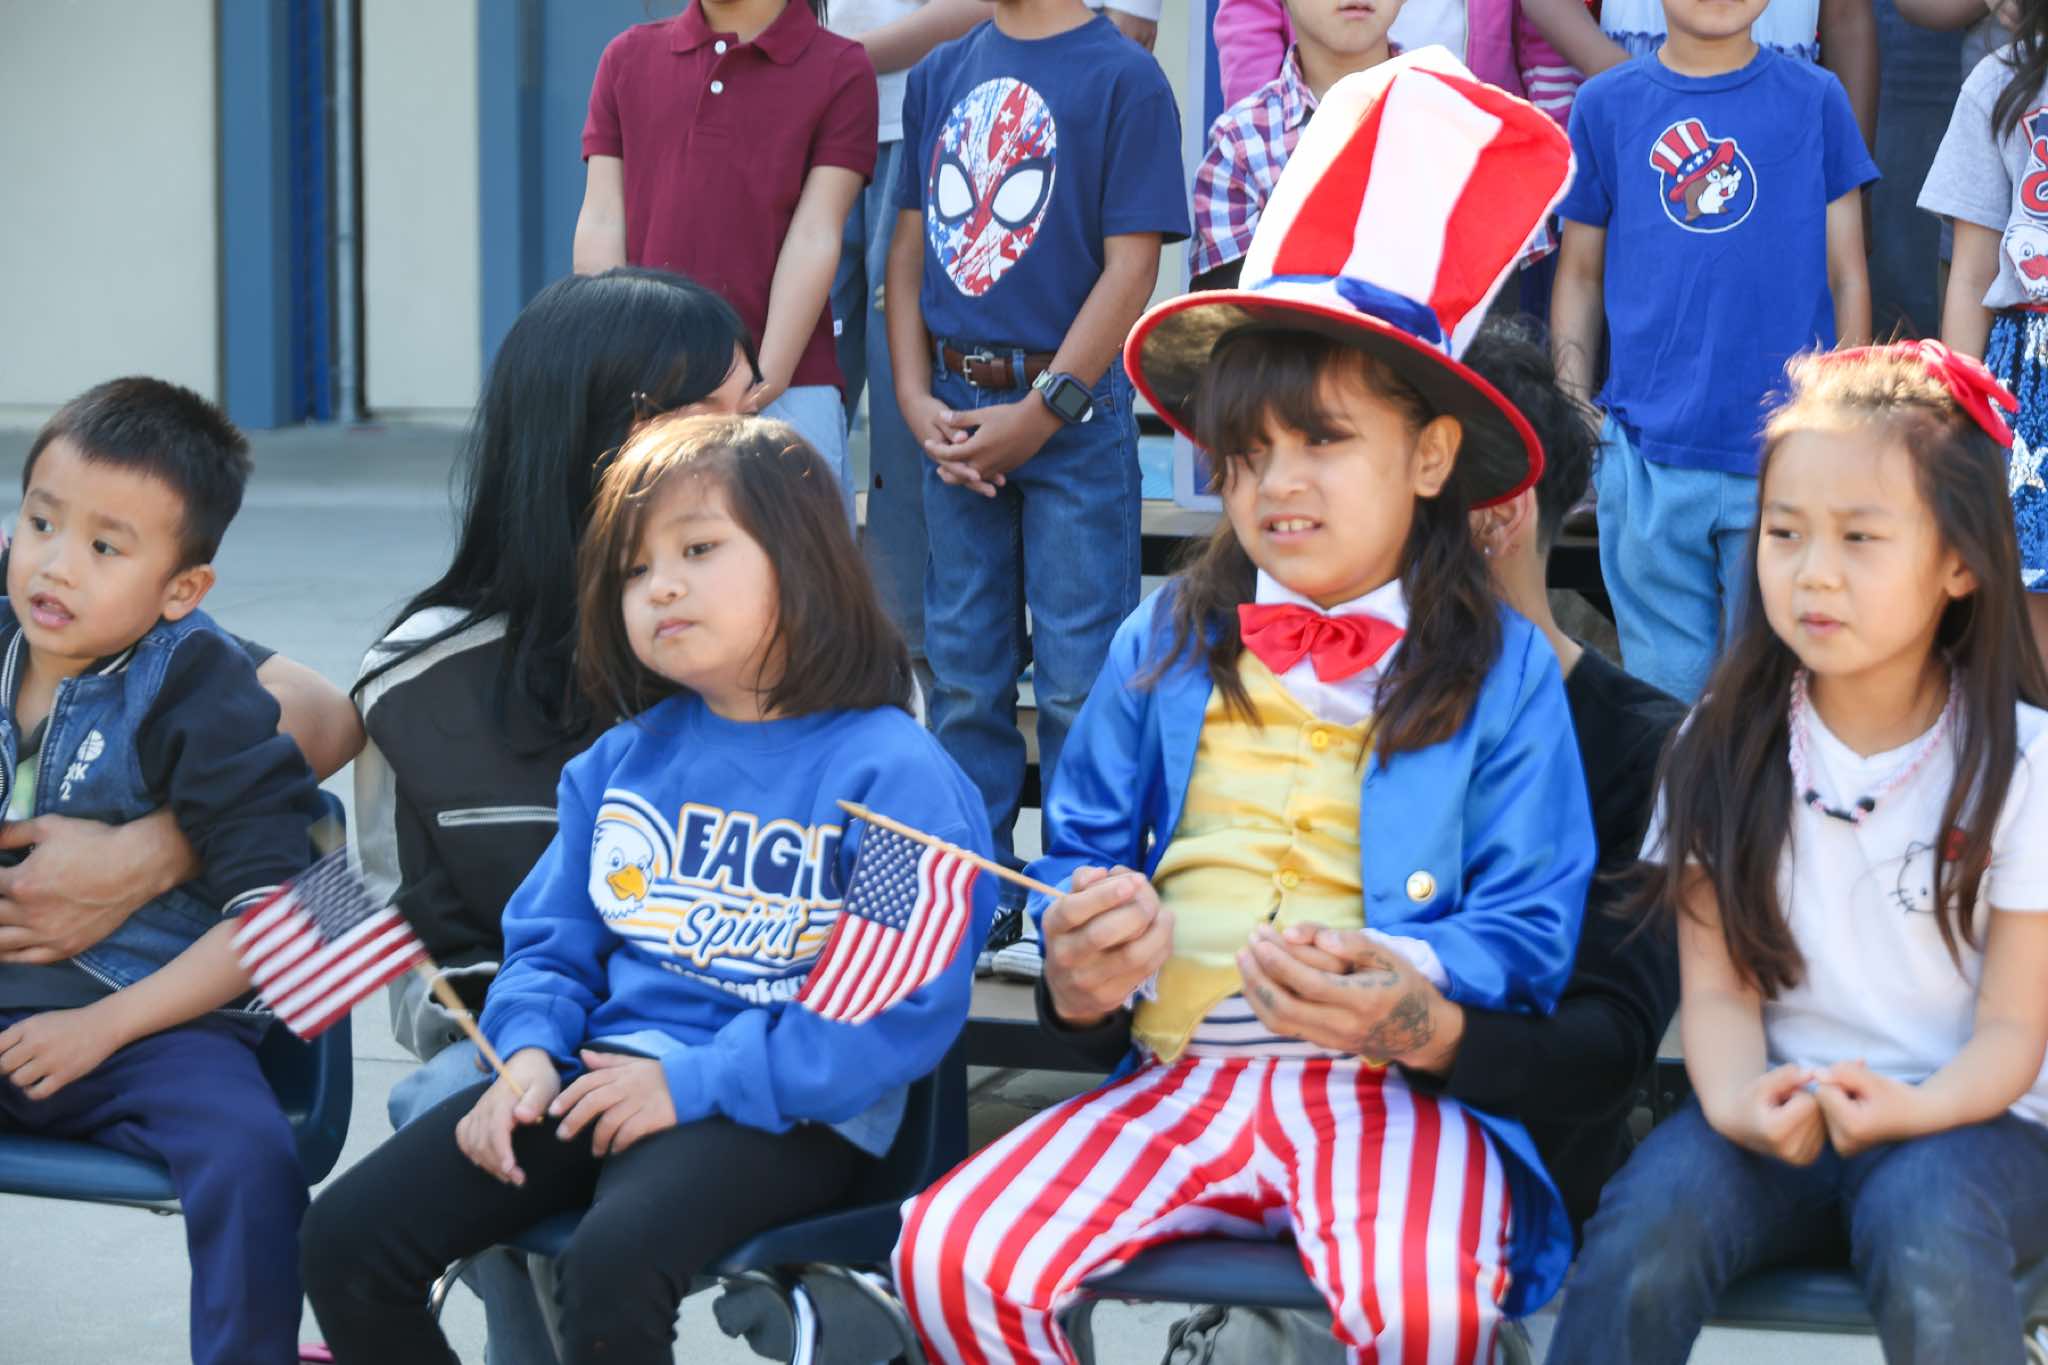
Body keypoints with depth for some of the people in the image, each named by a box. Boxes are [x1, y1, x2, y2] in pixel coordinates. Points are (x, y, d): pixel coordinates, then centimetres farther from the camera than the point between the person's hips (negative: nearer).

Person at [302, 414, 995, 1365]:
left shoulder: (891, 772, -7)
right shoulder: (624, 760, 15)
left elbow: (906, 1004, -15)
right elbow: (549, 938, 20)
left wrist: (693, 1082, -18)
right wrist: (529, 1053, -3)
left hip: (782, 1110, -7)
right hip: (602, 1073, 7)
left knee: (613, 1260, -36)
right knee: (347, 1236, -8)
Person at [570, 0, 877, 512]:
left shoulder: (841, 70, 2)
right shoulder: (627, 57, 13)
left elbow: (815, 237, -5)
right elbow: (601, 223, 7)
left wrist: (767, 381, -14)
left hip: (785, 397, -3)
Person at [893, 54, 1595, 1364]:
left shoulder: (1501, 671, 4)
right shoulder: (1164, 647, 14)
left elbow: (1531, 933, 2)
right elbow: (1084, 849, 24)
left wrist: (1394, 980, -17)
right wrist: (1096, 920, 0)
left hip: (1395, 1076, -4)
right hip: (1179, 1069, 4)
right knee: (953, 1257, -21)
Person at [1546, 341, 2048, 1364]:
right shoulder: (1726, 750, 4)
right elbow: (1718, 986, 0)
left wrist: (1911, 1111, -26)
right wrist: (1742, 1101, -23)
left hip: (1963, 1118, -2)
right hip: (1778, 1112, 2)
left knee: (1925, 1235, -35)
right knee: (1650, 1221, -28)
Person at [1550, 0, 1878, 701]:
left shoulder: (1815, 100, 4)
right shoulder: (1607, 105, 6)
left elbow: (1846, 276, 6)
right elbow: (1581, 274, 11)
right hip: (1648, 454, 1)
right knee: (1667, 684, 7)